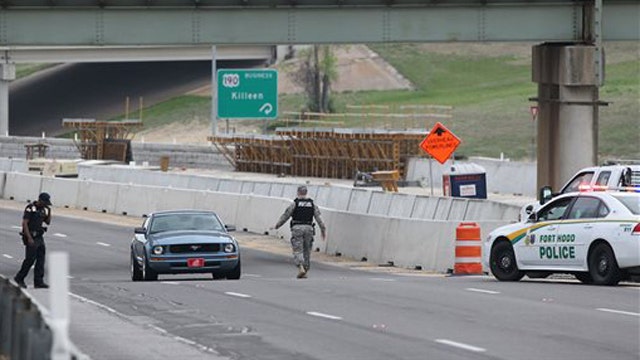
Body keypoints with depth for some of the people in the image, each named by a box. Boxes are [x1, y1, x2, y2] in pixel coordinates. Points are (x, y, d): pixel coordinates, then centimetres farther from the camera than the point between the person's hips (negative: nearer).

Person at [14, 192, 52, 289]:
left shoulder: (43, 209, 10)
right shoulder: (30, 208, -13)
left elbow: (48, 222, 17)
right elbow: (24, 223, -17)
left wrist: (49, 212, 1)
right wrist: (29, 238, -21)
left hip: (39, 237, 8)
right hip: (31, 238, -8)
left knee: (41, 259, 2)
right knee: (30, 259, -7)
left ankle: (39, 282, 3)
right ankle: (19, 278, 9)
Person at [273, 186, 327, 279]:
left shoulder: (295, 204, -4)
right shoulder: (312, 204, 6)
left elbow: (285, 216, -1)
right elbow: (319, 218, -2)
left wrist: (277, 226, 11)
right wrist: (323, 229, -3)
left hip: (297, 229, -3)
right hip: (308, 229, 3)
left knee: (298, 251, -5)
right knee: (306, 251, 12)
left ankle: (301, 269, -25)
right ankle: (305, 272, 13)